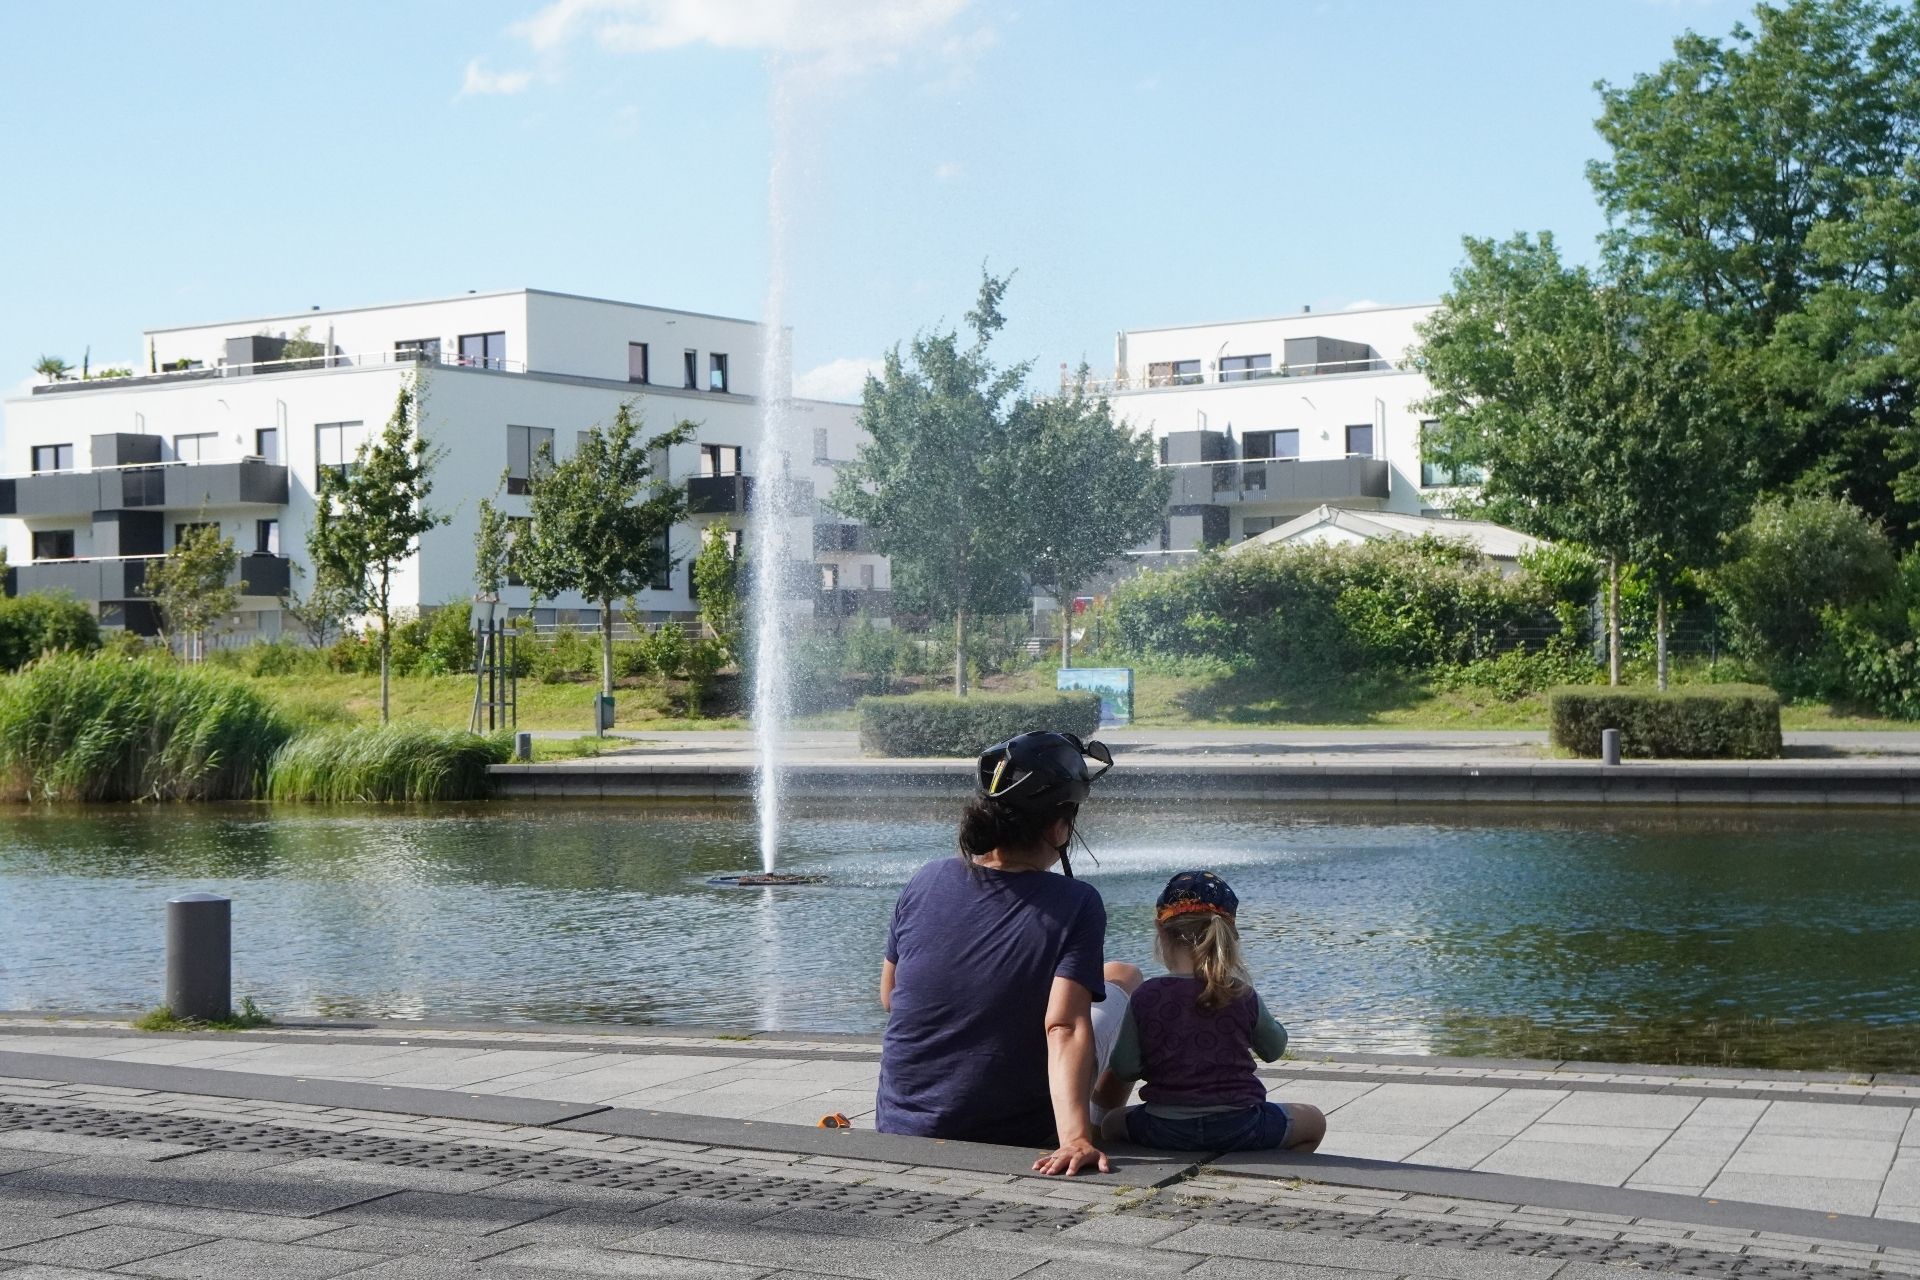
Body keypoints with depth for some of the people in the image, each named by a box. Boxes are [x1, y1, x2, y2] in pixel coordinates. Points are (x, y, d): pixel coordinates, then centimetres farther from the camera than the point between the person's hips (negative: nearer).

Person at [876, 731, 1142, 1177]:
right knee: (1122, 977, 18)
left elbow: (889, 997, 7)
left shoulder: (924, 884, -7)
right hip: (1017, 1137, -4)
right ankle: (1094, 1123, 32)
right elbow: (1065, 1026, -30)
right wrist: (1075, 1137, -35)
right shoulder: (1075, 906, -19)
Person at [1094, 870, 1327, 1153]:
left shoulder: (1147, 997, -8)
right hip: (1238, 1128, 0)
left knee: (1111, 1125, 31)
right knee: (1314, 1122, 24)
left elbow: (1122, 1071, -6)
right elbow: (1274, 1049, 13)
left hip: (1164, 1132, 0)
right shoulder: (1243, 997, -5)